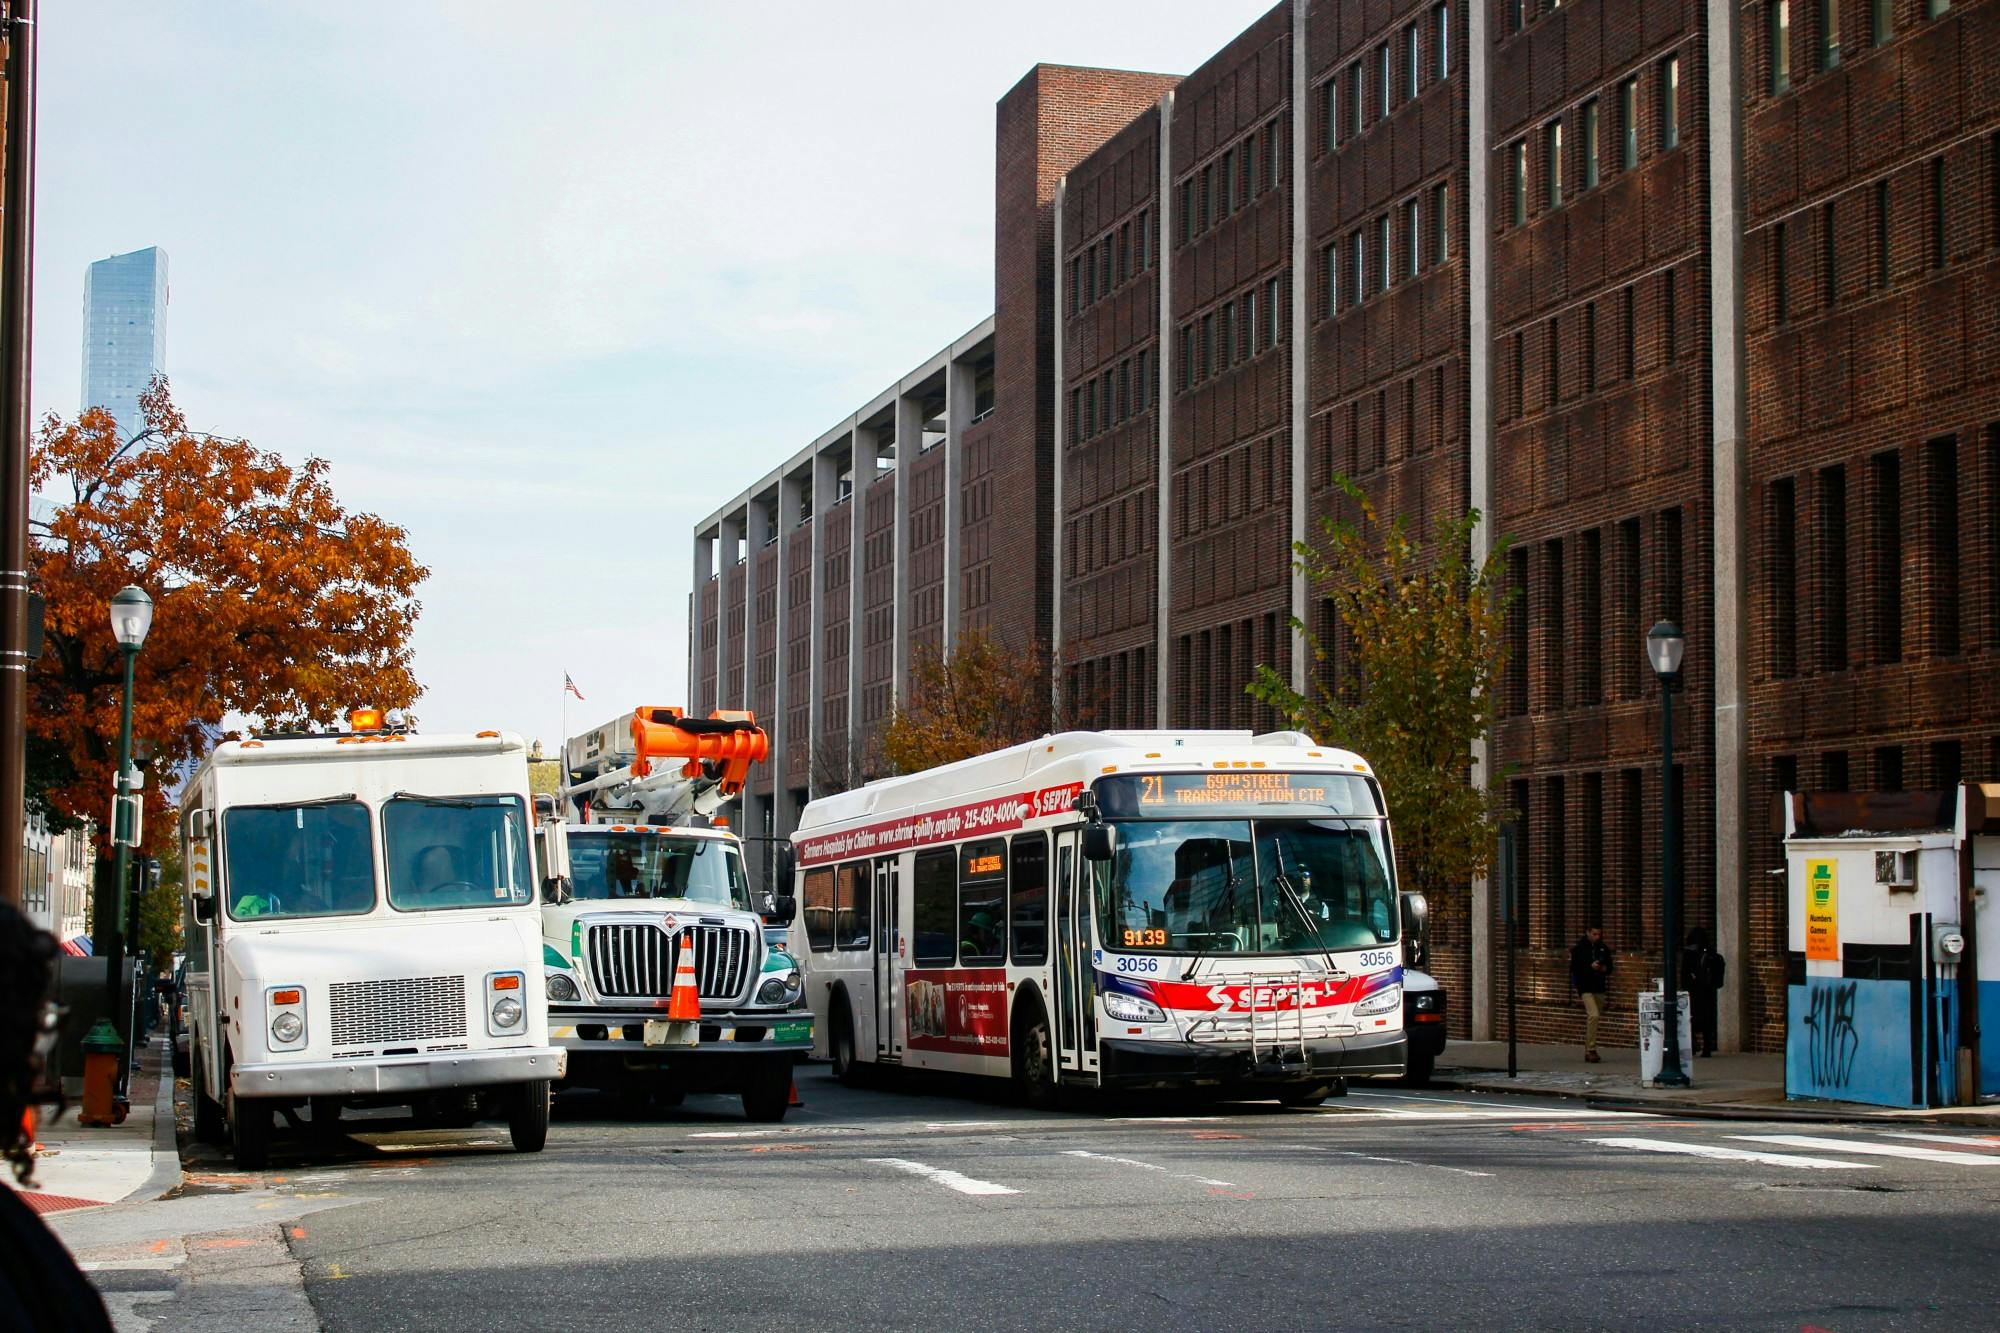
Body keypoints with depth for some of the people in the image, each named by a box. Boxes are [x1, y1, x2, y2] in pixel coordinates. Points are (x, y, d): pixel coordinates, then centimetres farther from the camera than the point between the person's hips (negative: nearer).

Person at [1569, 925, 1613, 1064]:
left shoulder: (1604, 948, 9)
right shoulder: (1579, 948, -6)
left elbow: (1609, 966, 18)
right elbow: (1574, 968, -9)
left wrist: (1605, 969, -5)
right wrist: (1590, 967, -20)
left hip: (1599, 987, 6)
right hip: (1586, 987, -6)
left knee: (1594, 1018, 10)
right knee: (1593, 1015, -20)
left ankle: (1588, 1051, 20)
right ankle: (1591, 1050, -16)